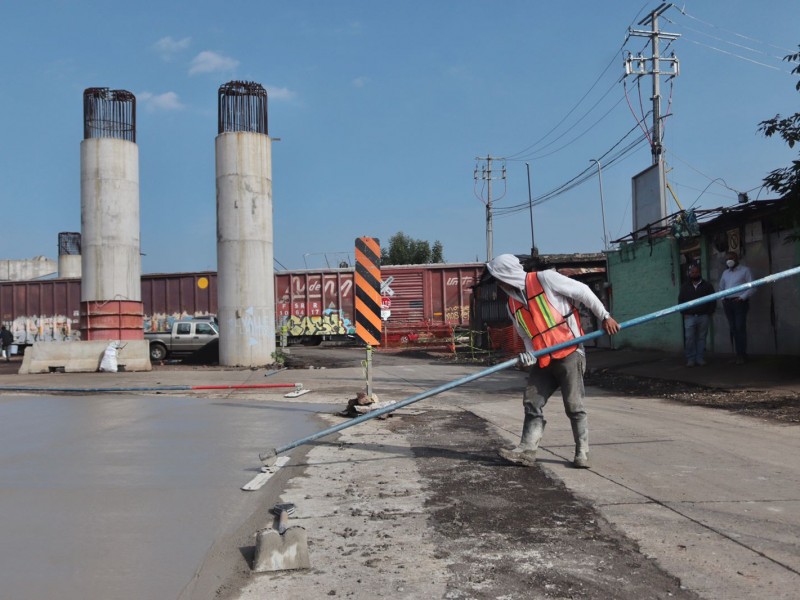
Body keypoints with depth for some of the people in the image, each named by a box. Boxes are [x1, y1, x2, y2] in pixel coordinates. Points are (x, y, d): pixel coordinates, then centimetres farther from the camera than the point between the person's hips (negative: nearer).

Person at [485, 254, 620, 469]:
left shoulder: (544, 278, -7)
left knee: (574, 405, -3)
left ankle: (582, 453, 9)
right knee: (531, 403, 3)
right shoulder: (512, 305, 13)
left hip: (569, 353, -7)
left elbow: (582, 291, -4)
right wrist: (530, 356, -2)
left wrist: (604, 316, -3)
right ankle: (526, 450, 8)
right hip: (543, 361, 7)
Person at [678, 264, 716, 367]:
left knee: (701, 338, 3)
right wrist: (684, 313, 0)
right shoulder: (685, 287, 10)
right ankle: (690, 359, -2)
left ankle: (700, 358, 8)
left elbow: (712, 301, 6)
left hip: (703, 316, 0)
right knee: (689, 338, -6)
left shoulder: (707, 286, 7)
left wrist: (709, 313, -2)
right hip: (689, 317, 0)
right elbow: (680, 301, 9)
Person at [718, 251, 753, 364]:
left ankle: (742, 355, -8)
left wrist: (742, 297, -14)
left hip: (740, 302, -5)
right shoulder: (725, 272, 18)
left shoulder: (745, 270, 1)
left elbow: (752, 287, -5)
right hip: (727, 303, 6)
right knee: (733, 329, 5)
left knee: (740, 328, -10)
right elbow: (721, 287, 26)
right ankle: (739, 354, 9)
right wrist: (722, 298, 9)